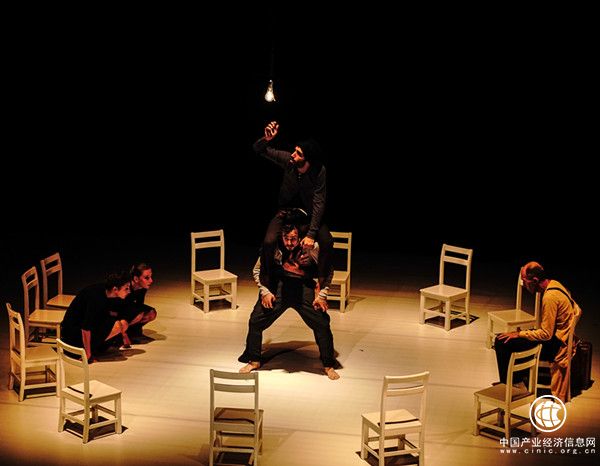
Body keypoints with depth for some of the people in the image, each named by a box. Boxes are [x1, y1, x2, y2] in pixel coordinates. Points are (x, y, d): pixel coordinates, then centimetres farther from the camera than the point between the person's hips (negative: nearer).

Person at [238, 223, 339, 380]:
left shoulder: (312, 248, -17)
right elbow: (258, 270, 2)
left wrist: (321, 295, -8)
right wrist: (265, 292, -8)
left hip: (304, 288, -1)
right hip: (277, 287, 1)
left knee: (322, 324, -8)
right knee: (255, 321, -4)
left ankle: (329, 366, 14)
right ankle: (253, 361, 20)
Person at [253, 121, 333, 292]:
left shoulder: (319, 171, -25)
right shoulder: (288, 160, -20)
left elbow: (319, 204, -24)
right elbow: (258, 149, -11)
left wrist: (311, 234, -31)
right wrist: (267, 139, -36)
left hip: (309, 214, -1)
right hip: (286, 211, 1)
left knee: (327, 241, -24)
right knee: (269, 242, -23)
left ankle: (322, 283, -3)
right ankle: (265, 283, -1)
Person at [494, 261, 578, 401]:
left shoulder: (550, 297, -27)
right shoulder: (554, 284, 1)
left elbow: (546, 334, -25)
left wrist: (519, 334, -13)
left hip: (554, 345, -10)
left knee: (502, 342, -13)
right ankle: (517, 379, 31)